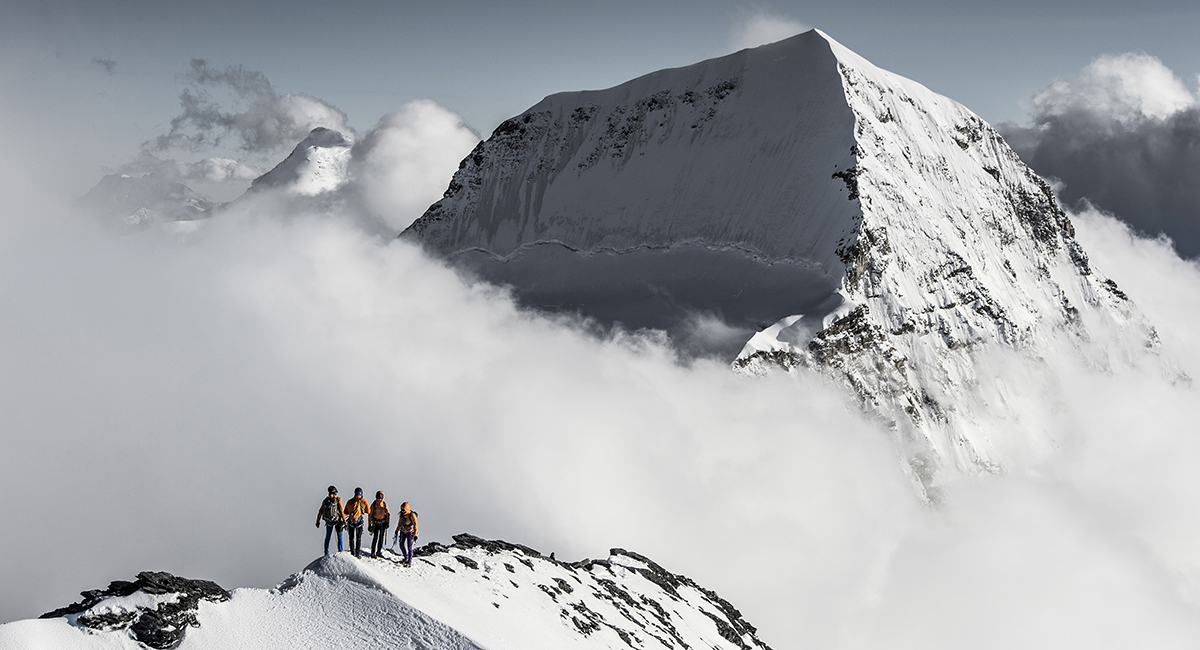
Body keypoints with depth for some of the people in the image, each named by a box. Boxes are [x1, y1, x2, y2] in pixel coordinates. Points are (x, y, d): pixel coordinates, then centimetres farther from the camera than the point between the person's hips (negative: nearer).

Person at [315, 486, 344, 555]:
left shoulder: (325, 500, 6)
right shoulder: (338, 499, -6)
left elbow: (320, 512, 7)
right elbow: (340, 510, -13)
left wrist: (318, 521, 14)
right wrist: (344, 519, -10)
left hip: (328, 521, 3)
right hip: (337, 520, -3)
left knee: (327, 537, 15)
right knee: (339, 536, 11)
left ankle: (326, 552, 14)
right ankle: (340, 551, 3)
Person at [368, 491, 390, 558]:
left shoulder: (384, 504, 2)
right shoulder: (374, 504, -4)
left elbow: (387, 514, 8)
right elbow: (370, 514, 1)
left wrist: (388, 522, -2)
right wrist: (370, 524, -2)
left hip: (383, 523, 3)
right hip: (376, 524, -3)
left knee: (382, 538, 8)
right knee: (375, 538, -8)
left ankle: (379, 552, 18)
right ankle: (373, 552, -2)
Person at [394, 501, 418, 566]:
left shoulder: (412, 515, -22)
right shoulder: (402, 514, -4)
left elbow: (415, 525, -19)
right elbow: (400, 523, 13)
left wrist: (415, 535, -20)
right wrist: (397, 530, 17)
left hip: (410, 532, -6)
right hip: (403, 532, 7)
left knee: (409, 548, -5)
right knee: (401, 545, 13)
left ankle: (409, 562, 3)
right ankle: (406, 558, 33)